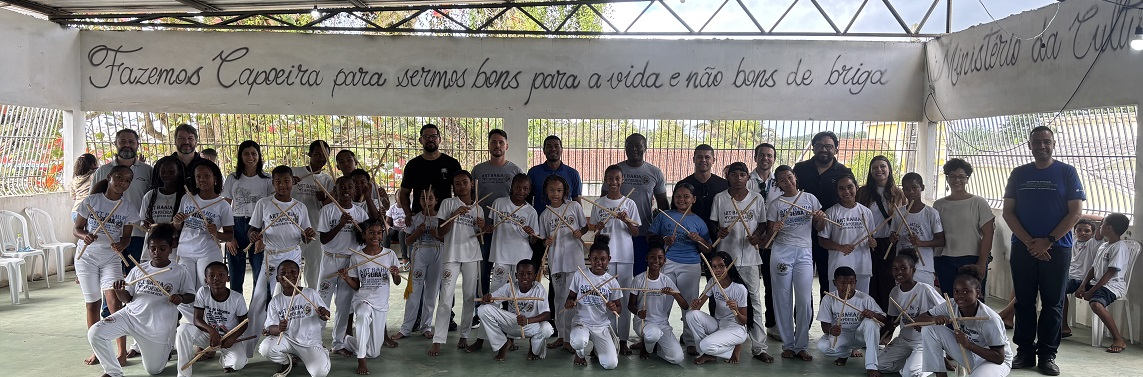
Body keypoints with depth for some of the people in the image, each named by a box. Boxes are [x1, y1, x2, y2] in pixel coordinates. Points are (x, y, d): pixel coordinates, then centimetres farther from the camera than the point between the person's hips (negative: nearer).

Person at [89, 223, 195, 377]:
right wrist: (119, 291, -16)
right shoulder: (138, 270, 4)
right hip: (131, 316, 3)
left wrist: (181, 298, -21)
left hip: (158, 326, -2)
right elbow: (127, 298, 7)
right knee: (95, 333, -19)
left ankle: (165, 347, 44)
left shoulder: (180, 273, -4)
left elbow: (191, 296, 2)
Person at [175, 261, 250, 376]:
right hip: (208, 333, 2)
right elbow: (197, 319, -14)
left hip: (228, 337, -2)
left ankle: (224, 358, 12)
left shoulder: (237, 298, -16)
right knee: (183, 329, -28)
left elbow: (244, 323, -5)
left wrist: (232, 337, -24)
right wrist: (211, 330, -35)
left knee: (239, 363, -29)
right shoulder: (202, 292, -13)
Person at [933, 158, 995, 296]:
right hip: (945, 262, 2)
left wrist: (981, 264, -8)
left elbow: (988, 235, -1)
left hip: (972, 260, -2)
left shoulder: (978, 203, 2)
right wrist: (933, 266, 8)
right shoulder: (939, 205, 11)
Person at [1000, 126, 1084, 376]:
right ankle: (1025, 352, 12)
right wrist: (1029, 242, -9)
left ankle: (1048, 355, 10)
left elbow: (1075, 212, -4)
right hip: (1023, 248, 2)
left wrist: (1048, 241, -12)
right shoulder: (1018, 174, 7)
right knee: (1024, 301, 5)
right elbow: (1008, 212, 3)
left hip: (1057, 248, -2)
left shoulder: (1067, 172, 1)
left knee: (1052, 303, 3)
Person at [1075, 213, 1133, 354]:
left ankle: (1119, 339, -27)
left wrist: (1091, 291, -20)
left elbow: (1110, 273, -19)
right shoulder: (1103, 246, 16)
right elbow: (1093, 268, 14)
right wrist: (1083, 286, -1)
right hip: (1097, 283, 10)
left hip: (1113, 285, -10)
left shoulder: (1120, 247, -13)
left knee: (1096, 303, -39)